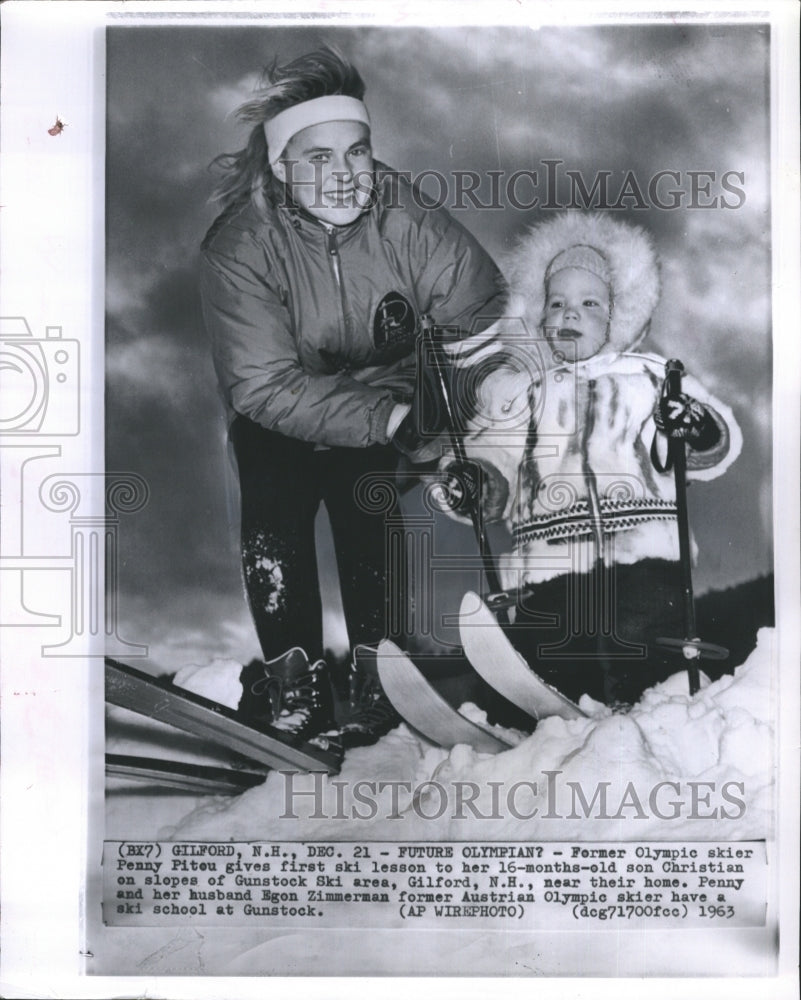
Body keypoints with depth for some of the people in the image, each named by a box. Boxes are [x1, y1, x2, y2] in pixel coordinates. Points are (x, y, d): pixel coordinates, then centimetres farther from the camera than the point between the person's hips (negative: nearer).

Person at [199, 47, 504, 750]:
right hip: (279, 419, 0)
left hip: (389, 408, 1)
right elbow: (264, 385, -32)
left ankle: (376, 672, -3)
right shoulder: (239, 250, -27)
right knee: (274, 515, -18)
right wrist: (394, 422, -41)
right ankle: (294, 674, -3)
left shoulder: (409, 223, -24)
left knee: (370, 512, -18)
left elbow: (490, 318, -19)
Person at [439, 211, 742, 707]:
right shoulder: (518, 388, 22)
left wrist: (699, 429, -13)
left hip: (647, 557, 0)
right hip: (550, 567, 1)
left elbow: (720, 444, 11)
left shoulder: (650, 375, 19)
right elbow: (494, 457, 13)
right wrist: (473, 480, -11)